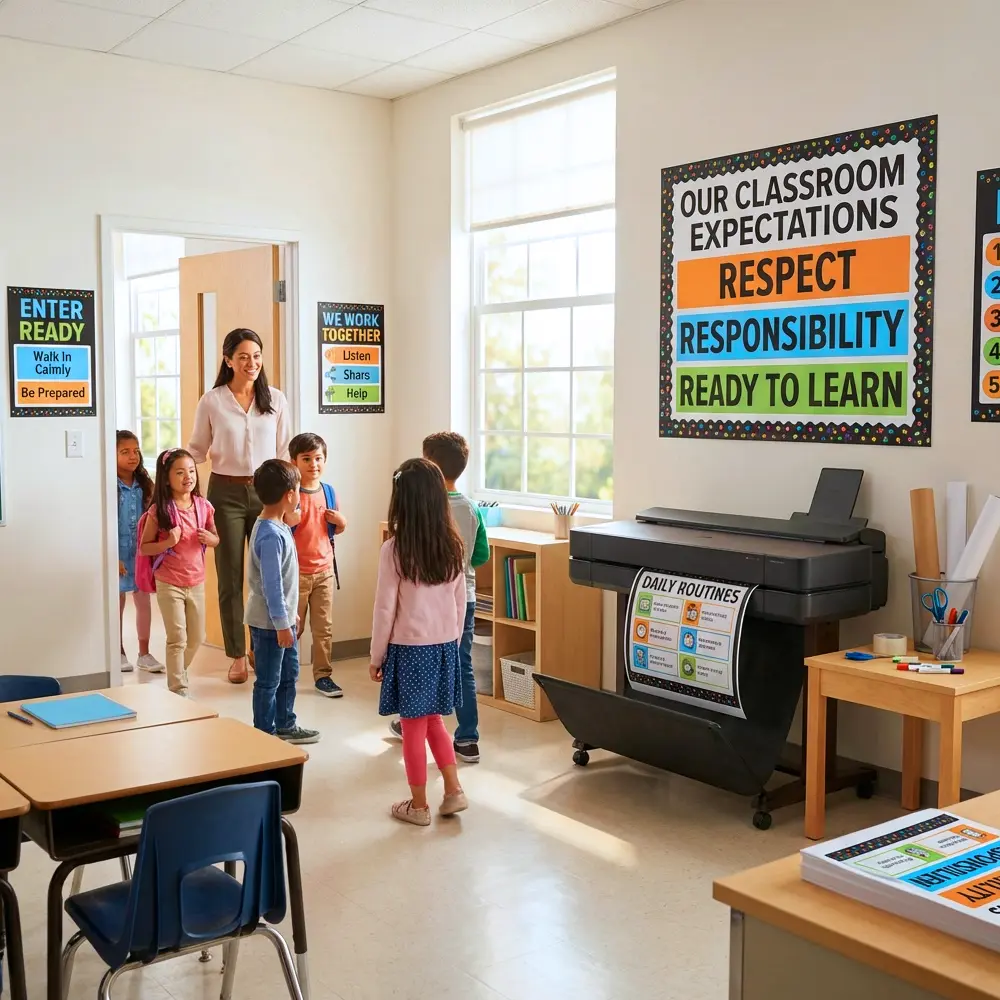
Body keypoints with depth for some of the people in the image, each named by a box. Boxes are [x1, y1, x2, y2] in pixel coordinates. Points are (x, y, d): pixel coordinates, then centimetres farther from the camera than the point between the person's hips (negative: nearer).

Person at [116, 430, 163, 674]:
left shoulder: (144, 486, 3)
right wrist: (113, 557, -15)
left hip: (142, 553, 4)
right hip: (119, 553, -4)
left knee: (143, 601, 7)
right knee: (118, 603, 9)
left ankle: (144, 653, 17)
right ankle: (120, 653, 21)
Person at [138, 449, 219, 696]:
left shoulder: (203, 506, -2)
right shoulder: (159, 510, -13)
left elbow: (215, 539, 11)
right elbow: (143, 547, -7)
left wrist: (210, 538, -12)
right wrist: (167, 543, -24)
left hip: (196, 582, 5)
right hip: (169, 584, -4)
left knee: (197, 638, 16)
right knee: (178, 639, -2)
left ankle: (178, 672, 41)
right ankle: (178, 689, 9)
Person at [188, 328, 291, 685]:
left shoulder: (276, 400, 4)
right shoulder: (211, 401, -1)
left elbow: (284, 452, 8)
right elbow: (197, 450, 6)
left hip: (266, 491, 1)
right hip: (226, 493, -1)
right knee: (230, 576, 6)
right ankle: (237, 656, 15)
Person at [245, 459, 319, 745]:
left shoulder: (278, 527, 8)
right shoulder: (270, 535, -24)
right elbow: (271, 584, -24)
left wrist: (291, 614, 21)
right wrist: (281, 623, -22)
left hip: (283, 617, 10)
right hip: (269, 623, -10)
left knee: (289, 673, 21)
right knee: (269, 681, 3)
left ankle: (285, 725, 35)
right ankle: (265, 735, 15)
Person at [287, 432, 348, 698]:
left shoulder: (329, 491, 4)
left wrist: (341, 522, -5)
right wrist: (287, 523, -28)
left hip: (324, 570, 4)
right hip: (296, 572, -4)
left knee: (324, 627, 7)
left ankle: (323, 674, 16)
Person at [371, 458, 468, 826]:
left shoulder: (394, 550, -15)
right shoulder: (453, 546, -1)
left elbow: (385, 609, -12)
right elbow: (460, 603, 6)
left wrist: (377, 656, -1)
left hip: (409, 648, -5)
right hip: (444, 646, 5)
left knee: (413, 727, 8)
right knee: (434, 720, 21)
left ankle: (418, 805, 18)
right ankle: (453, 790, 17)